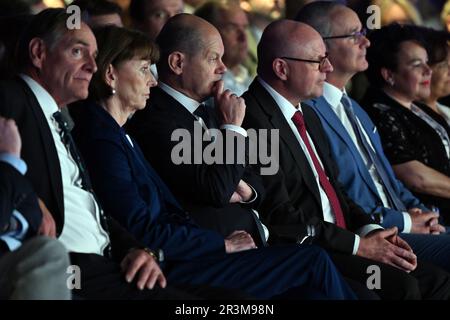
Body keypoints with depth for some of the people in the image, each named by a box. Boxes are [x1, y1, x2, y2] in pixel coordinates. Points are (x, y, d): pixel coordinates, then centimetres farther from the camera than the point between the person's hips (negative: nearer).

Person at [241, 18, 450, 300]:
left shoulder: (307, 115, 19)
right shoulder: (254, 121, -14)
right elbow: (279, 217, -18)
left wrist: (371, 230, 3)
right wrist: (358, 245, -14)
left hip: (339, 242, 10)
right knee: (401, 285, -25)